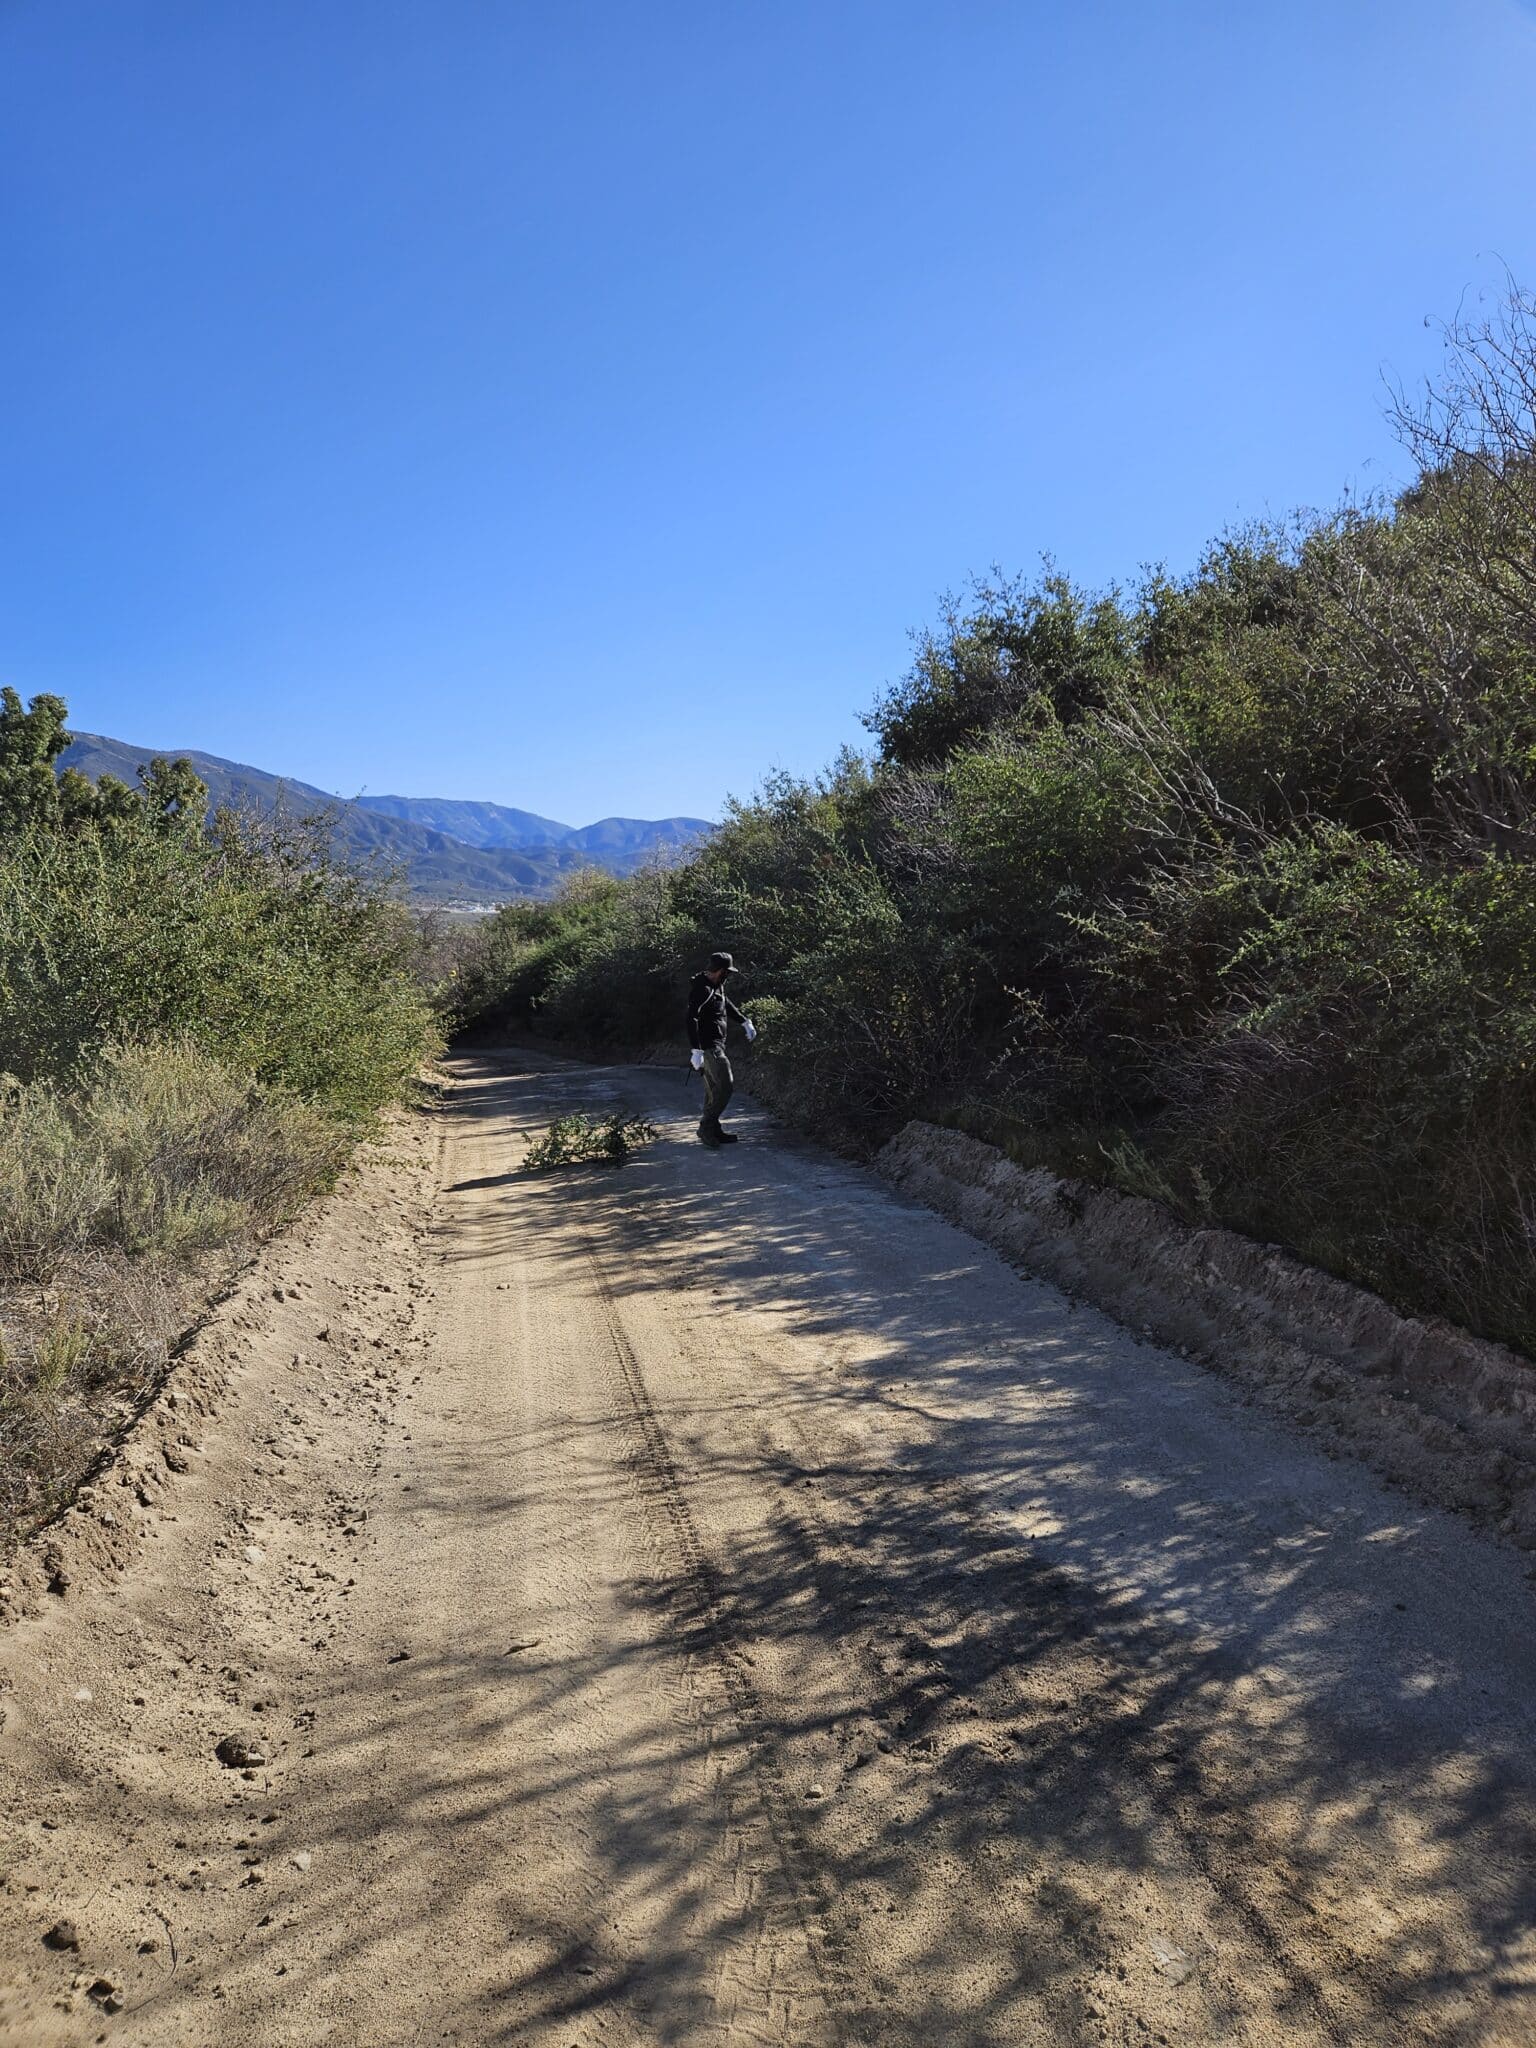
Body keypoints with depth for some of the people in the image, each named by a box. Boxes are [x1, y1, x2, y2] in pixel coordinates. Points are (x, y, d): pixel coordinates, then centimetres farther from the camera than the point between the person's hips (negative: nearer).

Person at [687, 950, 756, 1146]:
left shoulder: (716, 986, 13)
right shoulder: (703, 990, -19)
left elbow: (727, 1004, 33)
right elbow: (692, 1019, -26)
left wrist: (745, 1022, 36)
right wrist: (696, 1050, -30)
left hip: (715, 1045, 10)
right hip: (709, 1045, -10)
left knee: (714, 1089, 13)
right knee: (725, 1085, -13)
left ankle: (712, 1131, 18)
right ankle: (707, 1127, -8)